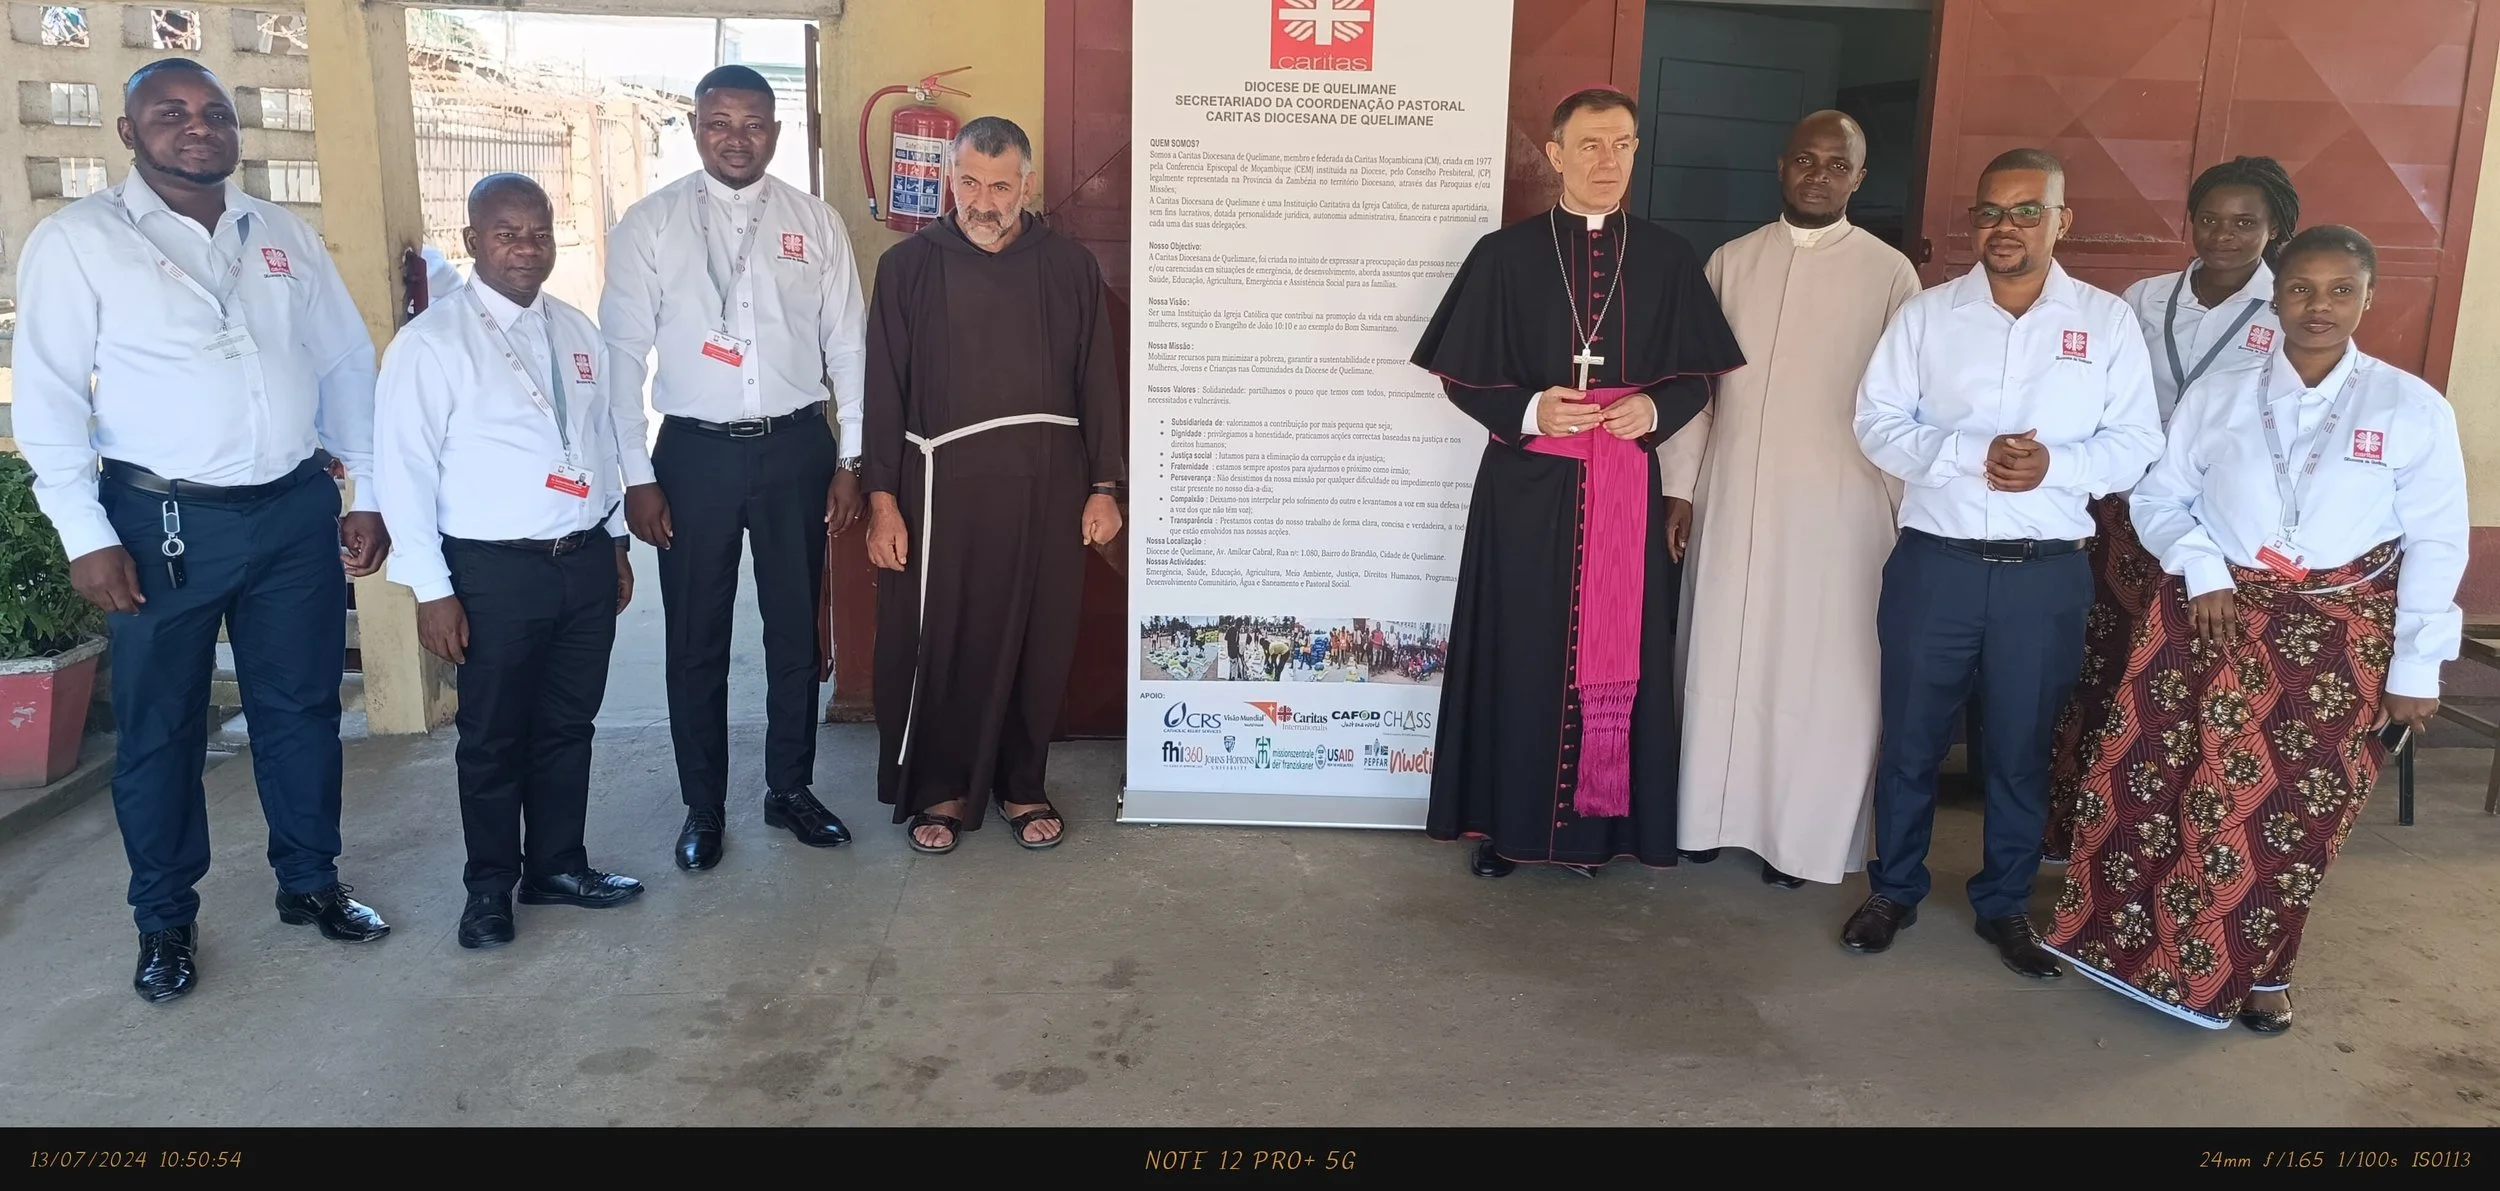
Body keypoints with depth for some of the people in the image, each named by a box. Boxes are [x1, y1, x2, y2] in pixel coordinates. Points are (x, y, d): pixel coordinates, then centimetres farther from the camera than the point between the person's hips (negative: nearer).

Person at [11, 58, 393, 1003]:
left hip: (298, 508, 3)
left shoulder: (287, 239, 10)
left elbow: (349, 368, 12)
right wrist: (87, 536, -11)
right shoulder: (77, 241, -2)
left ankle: (310, 882, 30)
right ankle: (164, 920, 24)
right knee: (159, 726, 8)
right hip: (164, 520, -3)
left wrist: (369, 494, 7)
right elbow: (48, 398, -5)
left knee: (302, 708, 12)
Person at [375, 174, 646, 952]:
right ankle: (490, 887, 24)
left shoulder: (575, 332, 9)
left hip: (586, 562, 5)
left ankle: (557, 866, 30)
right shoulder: (431, 342, -9)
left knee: (567, 727, 15)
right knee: (494, 739, 8)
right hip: (494, 571, -5)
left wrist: (617, 541, 16)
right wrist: (431, 589, -12)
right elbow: (404, 471, -10)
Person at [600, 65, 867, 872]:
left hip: (797, 447, 1)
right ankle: (703, 807, 24)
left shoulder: (816, 224, 2)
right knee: (696, 640, 8)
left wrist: (848, 459, 0)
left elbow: (848, 346, 3)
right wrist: (637, 475, -6)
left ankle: (790, 789, 29)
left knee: (796, 629, 12)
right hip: (696, 450, -1)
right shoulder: (650, 225, -2)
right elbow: (623, 353, -2)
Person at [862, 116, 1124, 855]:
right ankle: (940, 789, 24)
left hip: (1047, 487, 1)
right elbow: (884, 390, 0)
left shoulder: (1071, 268, 3)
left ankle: (1022, 786, 26)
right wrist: (883, 500, -4)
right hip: (943, 485, -1)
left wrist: (1104, 487, 2)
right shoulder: (909, 267, 0)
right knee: (939, 645, 6)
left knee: (1038, 642, 9)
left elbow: (1099, 382, 6)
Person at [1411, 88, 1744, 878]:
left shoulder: (1668, 259, 5)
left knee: (1615, 656, 5)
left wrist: (1653, 409, -13)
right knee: (1520, 652, 4)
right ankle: (1508, 821, 16)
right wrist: (1530, 410, -16)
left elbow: (1696, 376, 7)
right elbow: (1462, 376, 0)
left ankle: (1595, 822, 18)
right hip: (1527, 486, -1)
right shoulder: (1505, 255, -1)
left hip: (1627, 486, 2)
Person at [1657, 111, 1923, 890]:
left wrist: (1905, 513, -3)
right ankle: (1712, 813, 25)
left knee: (1819, 673, 4)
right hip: (1732, 498, 3)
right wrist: (1679, 486, 2)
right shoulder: (1730, 262, 6)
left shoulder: (1890, 273, -1)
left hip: (1838, 507, -2)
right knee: (1720, 659, 10)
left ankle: (1800, 833, 17)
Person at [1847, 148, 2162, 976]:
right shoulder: (1926, 314, 3)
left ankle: (2006, 905, 28)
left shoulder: (2108, 322, 4)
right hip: (1934, 560, 0)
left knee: (2022, 749, 11)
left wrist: (2055, 464, -18)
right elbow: (1878, 425, -3)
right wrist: (1972, 454, -18)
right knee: (1910, 739, 9)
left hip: (2046, 572, 0)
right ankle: (1894, 891, 26)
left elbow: (2136, 442, 1)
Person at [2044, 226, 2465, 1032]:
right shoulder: (2216, 400, 3)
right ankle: (2137, 939, 18)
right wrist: (2201, 570, -9)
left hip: (2343, 638, -1)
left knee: (2297, 809, 5)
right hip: (2215, 615, 1)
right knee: (2160, 780, -2)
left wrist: (2417, 668, -4)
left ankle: (2252, 971, 26)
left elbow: (2436, 545, -2)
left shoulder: (2414, 410, -2)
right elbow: (2159, 497, 9)